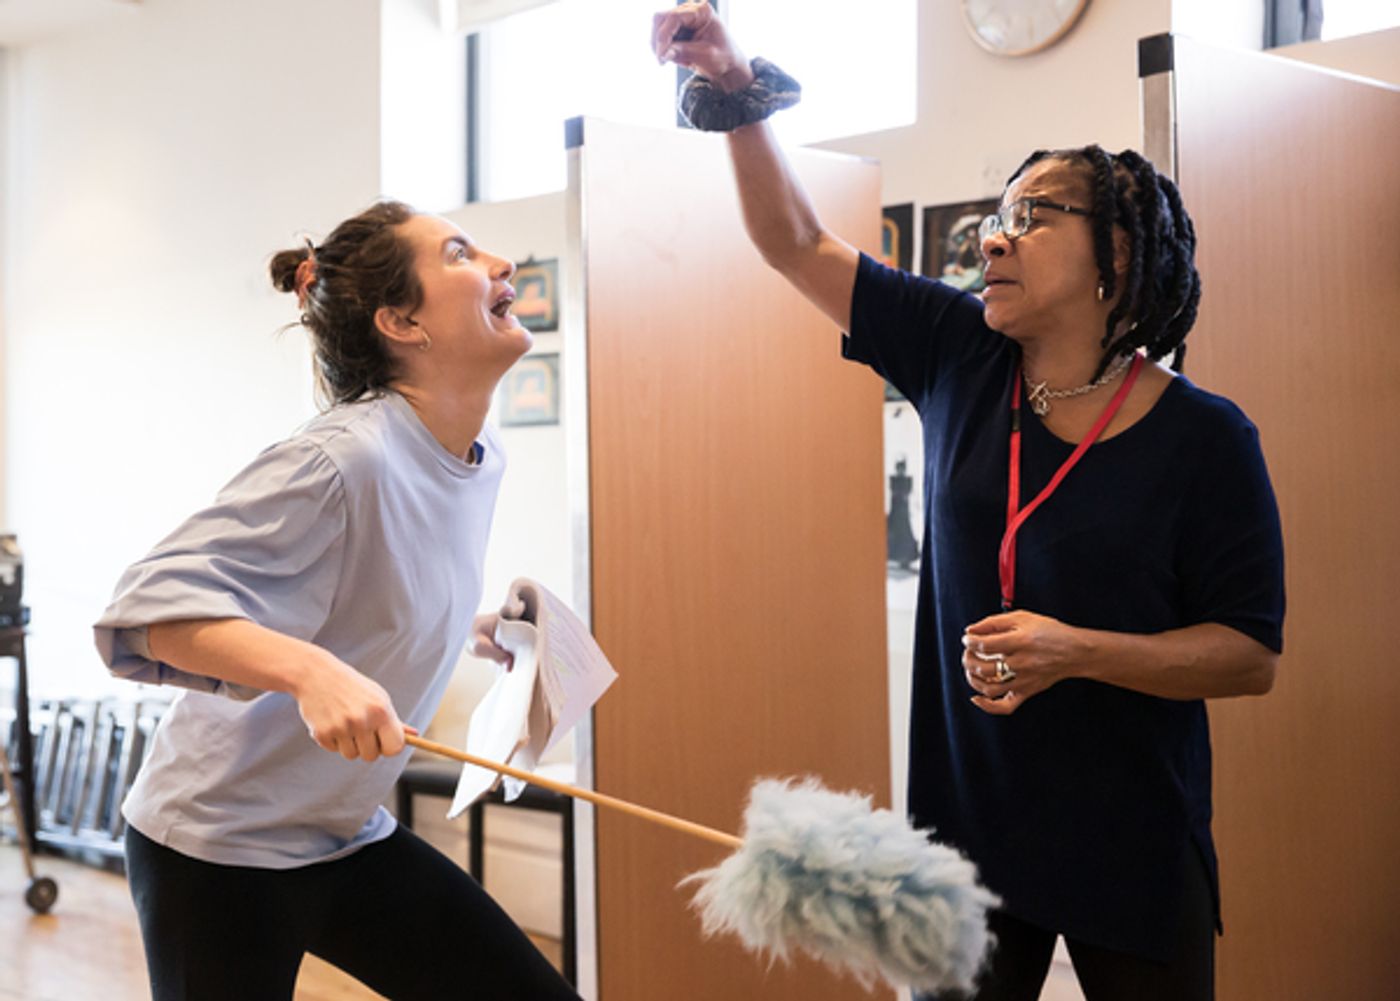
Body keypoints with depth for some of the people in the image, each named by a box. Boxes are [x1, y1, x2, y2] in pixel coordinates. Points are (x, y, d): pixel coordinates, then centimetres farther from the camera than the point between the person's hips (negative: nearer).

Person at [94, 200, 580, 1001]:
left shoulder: (484, 456, 1)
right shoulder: (343, 459, -25)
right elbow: (148, 607, -30)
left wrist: (477, 627, 6)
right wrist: (310, 668, -44)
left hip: (348, 840, 8)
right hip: (218, 848, -7)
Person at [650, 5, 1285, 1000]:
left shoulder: (1204, 435, -9)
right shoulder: (962, 362, 0)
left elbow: (1252, 655, -9)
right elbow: (797, 242, 3)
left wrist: (1075, 652, -22)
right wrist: (739, 96, -8)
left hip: (1131, 845, -3)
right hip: (966, 818, 3)